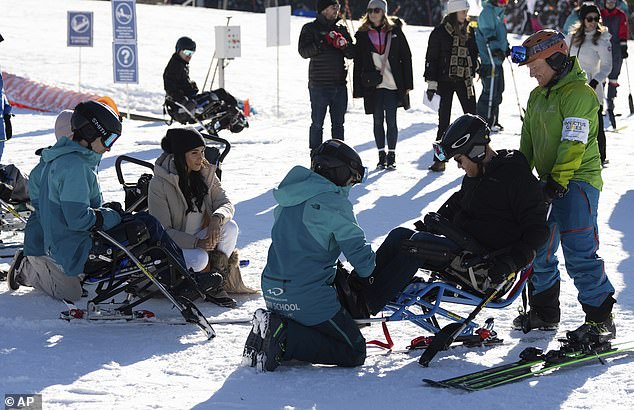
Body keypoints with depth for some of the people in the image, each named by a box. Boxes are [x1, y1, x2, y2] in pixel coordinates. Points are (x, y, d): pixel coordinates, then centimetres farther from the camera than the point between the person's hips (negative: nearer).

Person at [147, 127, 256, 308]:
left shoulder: (206, 173, 0)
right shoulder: (159, 185, -18)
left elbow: (226, 203, -4)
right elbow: (162, 231, -18)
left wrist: (217, 218, -30)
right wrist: (196, 243, -29)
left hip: (201, 237, 6)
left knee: (230, 227, -23)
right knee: (199, 259, -36)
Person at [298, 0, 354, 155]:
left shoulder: (342, 29, 14)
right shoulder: (310, 28, 1)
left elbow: (352, 54, 10)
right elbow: (303, 51, -11)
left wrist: (344, 45, -11)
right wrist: (324, 42, -20)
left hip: (339, 84, 5)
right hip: (319, 85, -4)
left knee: (338, 124, 10)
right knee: (317, 123, -1)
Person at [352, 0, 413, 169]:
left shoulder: (395, 31, 2)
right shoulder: (363, 35, 5)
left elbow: (406, 57, 4)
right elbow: (358, 62, 5)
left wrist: (407, 83, -1)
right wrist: (358, 88, 0)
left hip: (392, 84, -1)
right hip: (373, 85, 1)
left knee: (391, 120, -2)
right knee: (378, 120, 6)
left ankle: (391, 155, 8)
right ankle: (381, 155, 15)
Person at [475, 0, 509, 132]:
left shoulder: (499, 13, 20)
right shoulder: (487, 12, -11)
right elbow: (488, 34, -22)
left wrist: (507, 48, 27)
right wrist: (496, 49, -31)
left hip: (497, 60, 10)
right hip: (489, 60, -10)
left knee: (498, 91, 13)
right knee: (490, 91, -10)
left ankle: (493, 122, 20)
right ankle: (484, 122, -5)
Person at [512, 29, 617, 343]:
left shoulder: (579, 93, -13)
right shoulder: (537, 96, 15)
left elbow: (573, 143, -20)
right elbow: (528, 141, 20)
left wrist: (557, 181, -24)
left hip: (577, 181, -9)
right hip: (549, 181, 9)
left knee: (579, 254, -14)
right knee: (538, 249, 12)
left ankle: (601, 320, -7)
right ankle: (544, 312, 26)